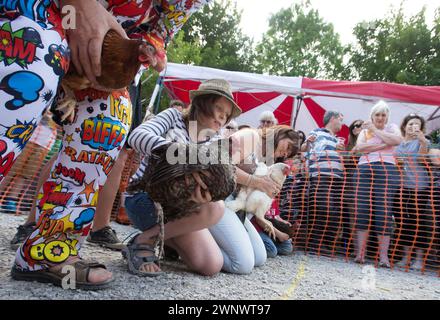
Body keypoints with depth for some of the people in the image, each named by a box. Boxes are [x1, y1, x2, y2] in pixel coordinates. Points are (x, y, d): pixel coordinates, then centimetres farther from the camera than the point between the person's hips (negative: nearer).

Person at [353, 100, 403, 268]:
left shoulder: (392, 127, 20)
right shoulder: (365, 130, 22)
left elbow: (397, 140, -5)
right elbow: (360, 147, 0)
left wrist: (375, 129, 0)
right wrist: (383, 145, -5)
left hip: (387, 170, -1)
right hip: (365, 169, 1)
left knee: (384, 211, -8)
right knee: (363, 209, -8)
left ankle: (383, 255, -7)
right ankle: (360, 253, -7)